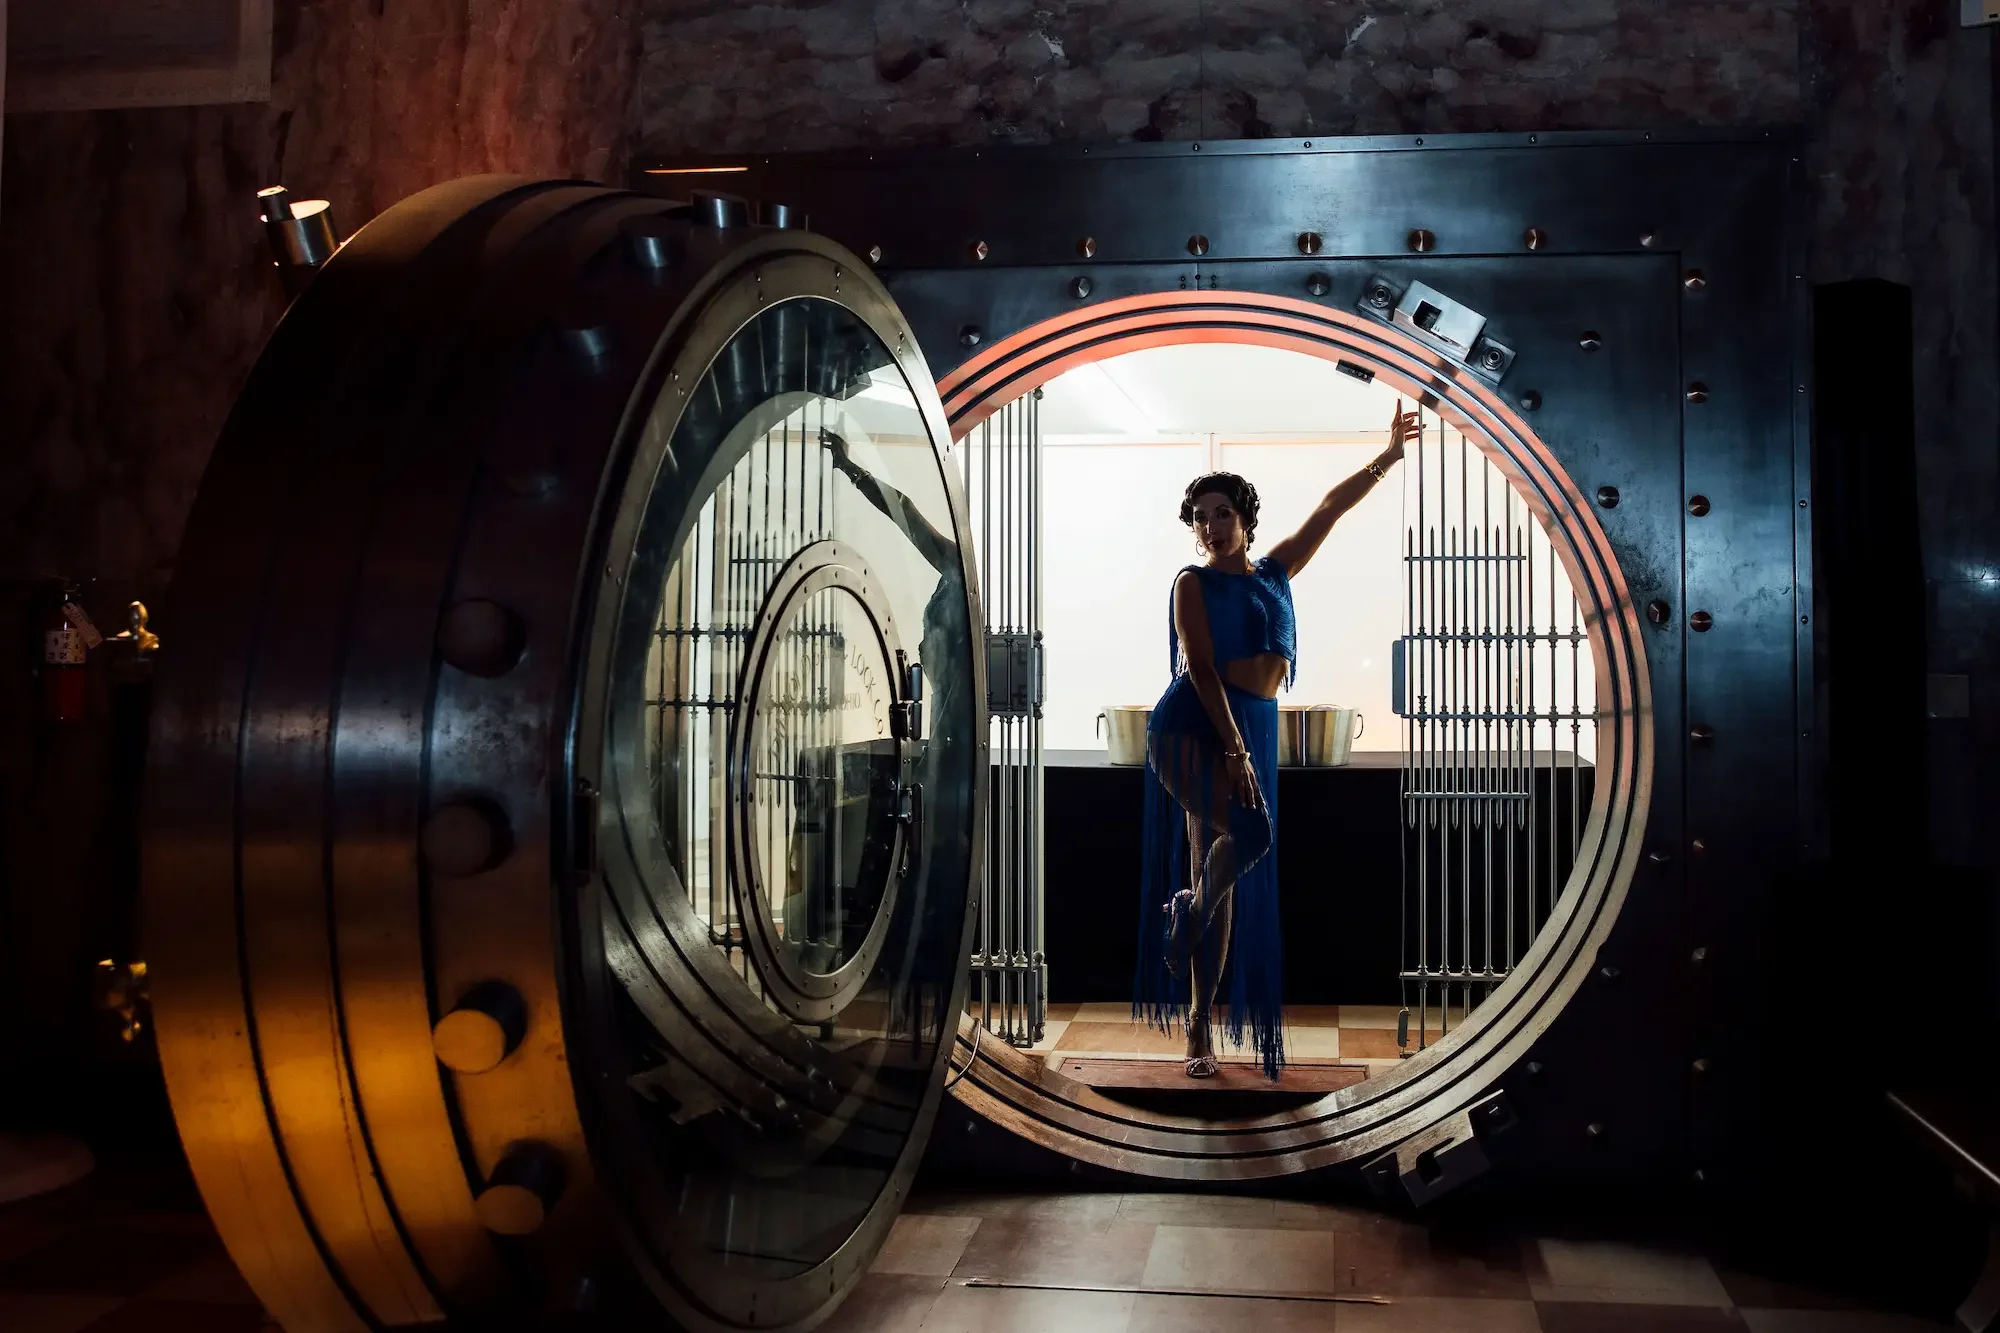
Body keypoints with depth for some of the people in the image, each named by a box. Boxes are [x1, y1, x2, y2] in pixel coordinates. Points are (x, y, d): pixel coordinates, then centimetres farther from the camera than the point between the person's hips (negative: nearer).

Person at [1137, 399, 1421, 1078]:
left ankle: (1200, 1023, 9)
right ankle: (1189, 915, -2)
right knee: (1253, 831, -29)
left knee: (1221, 873, 4)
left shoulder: (1275, 572, 16)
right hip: (1194, 726, -5)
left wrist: (1387, 457, 14)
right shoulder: (1193, 583, 1)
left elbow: (1330, 508, 18)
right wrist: (1233, 748, -18)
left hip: (1256, 729, 5)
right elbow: (1201, 669, -9)